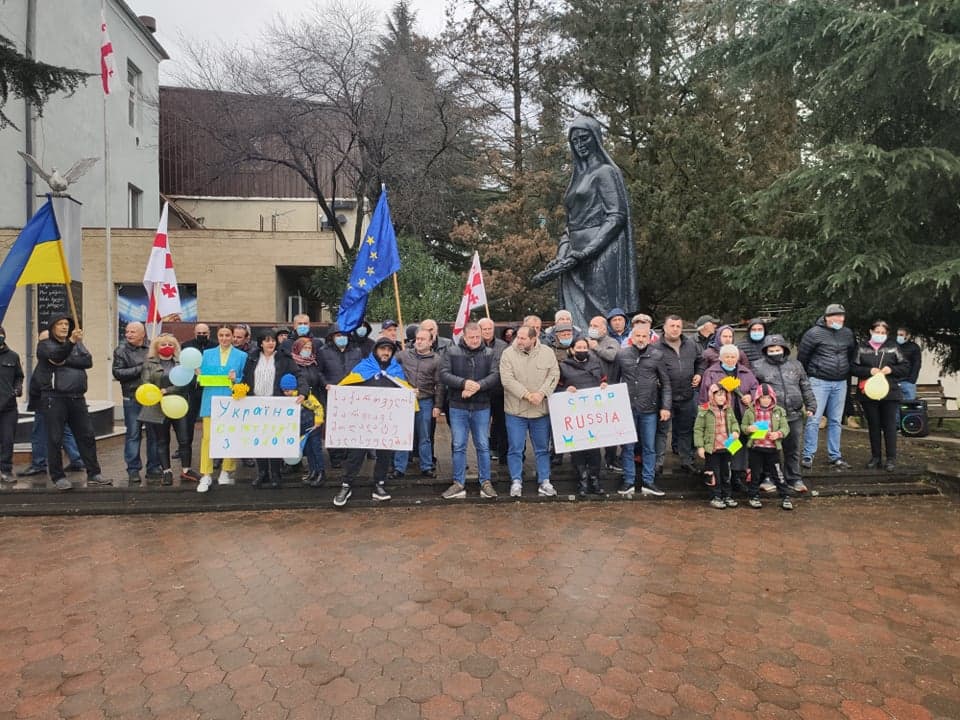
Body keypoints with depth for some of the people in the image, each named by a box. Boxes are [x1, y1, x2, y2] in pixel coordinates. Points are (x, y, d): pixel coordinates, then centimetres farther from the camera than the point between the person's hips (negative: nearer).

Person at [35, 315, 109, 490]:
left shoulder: (77, 344, 16)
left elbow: (88, 361, -1)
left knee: (87, 436, 5)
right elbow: (56, 356, -20)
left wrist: (66, 361, -14)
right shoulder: (45, 345, 1)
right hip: (54, 398, -4)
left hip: (77, 397, 5)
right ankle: (58, 477, 10)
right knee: (55, 439, 1)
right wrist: (71, 341, -37)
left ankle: (93, 474, 11)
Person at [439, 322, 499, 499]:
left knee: (483, 446, 8)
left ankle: (485, 483, 18)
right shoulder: (451, 352, 0)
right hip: (458, 407, 0)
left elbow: (495, 375, -7)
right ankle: (459, 484, 15)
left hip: (482, 407, 1)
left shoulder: (489, 353, 3)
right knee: (459, 446, 5)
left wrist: (478, 386, -22)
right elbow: (444, 374, -8)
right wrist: (463, 383, -22)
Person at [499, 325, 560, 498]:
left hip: (541, 409, 2)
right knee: (515, 449, 3)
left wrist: (541, 393, -18)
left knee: (543, 449, 11)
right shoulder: (508, 354, -7)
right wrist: (527, 394, -20)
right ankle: (516, 482, 16)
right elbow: (507, 380, -14)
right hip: (515, 410, -2)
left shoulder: (547, 353, 0)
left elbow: (554, 375, -4)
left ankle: (544, 482, 22)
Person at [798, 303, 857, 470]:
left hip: (840, 383, 5)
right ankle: (808, 455, 1)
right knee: (814, 419, -6)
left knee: (836, 421, 11)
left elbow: (852, 354, 24)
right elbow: (802, 356, -4)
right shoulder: (814, 333, -9)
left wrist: (846, 373, 21)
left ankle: (834, 455, 20)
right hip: (819, 382, -5)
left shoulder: (847, 334, 9)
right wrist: (806, 378, 4)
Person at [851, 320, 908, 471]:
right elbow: (853, 368, 1)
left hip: (890, 393, -1)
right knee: (873, 426, 8)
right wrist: (869, 371, -14)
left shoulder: (893, 346, 5)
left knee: (889, 426, 1)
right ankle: (876, 457, 17)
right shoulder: (862, 347, 5)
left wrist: (891, 369, -12)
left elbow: (905, 367, 6)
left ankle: (891, 458, 8)